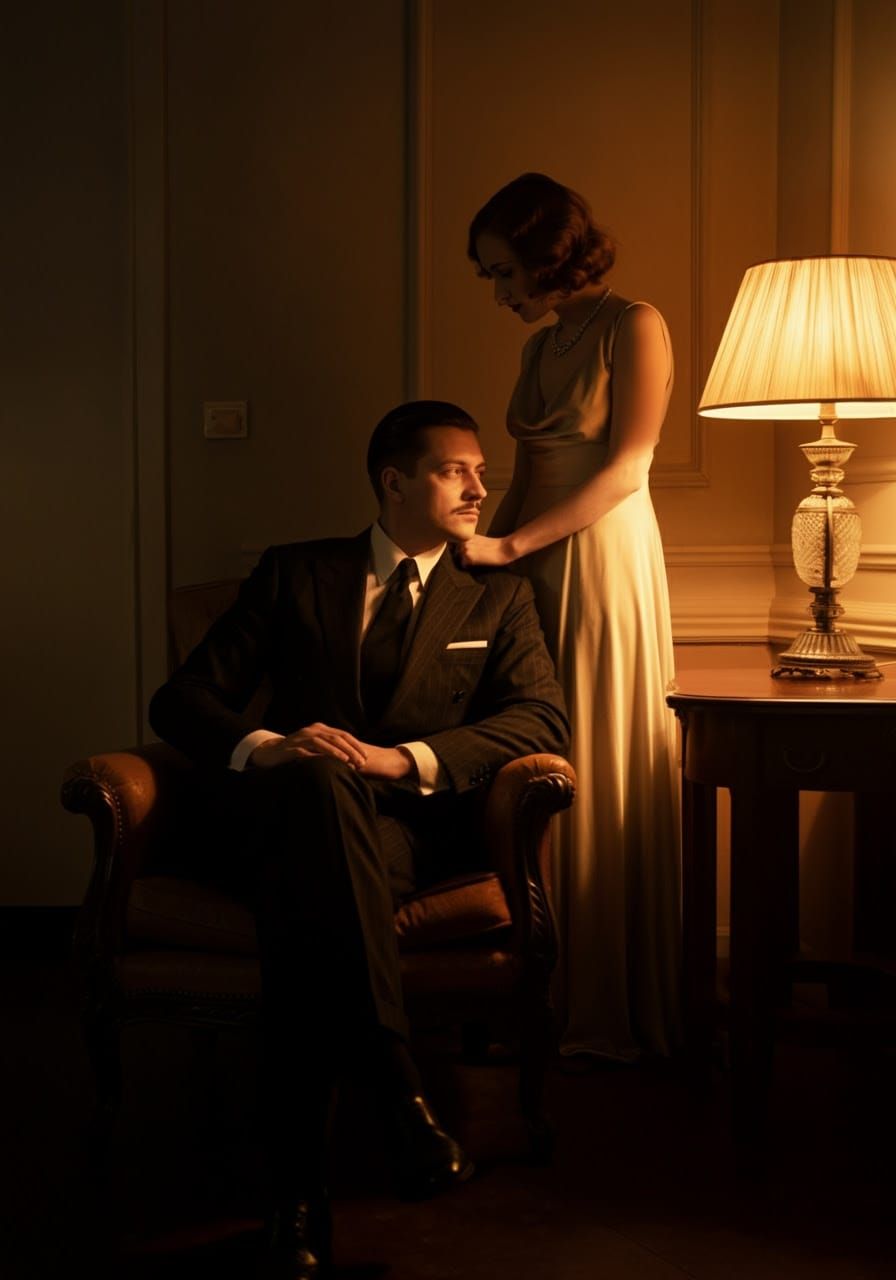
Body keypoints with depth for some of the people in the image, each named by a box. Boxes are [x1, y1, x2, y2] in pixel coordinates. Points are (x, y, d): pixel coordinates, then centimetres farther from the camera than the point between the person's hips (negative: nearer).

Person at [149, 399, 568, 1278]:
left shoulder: (497, 597, 18)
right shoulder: (294, 574, 17)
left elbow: (542, 717, -1)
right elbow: (181, 700, 8)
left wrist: (403, 759, -18)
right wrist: (262, 746, -17)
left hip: (404, 828, 0)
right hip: (274, 816, 0)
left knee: (300, 882, -37)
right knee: (316, 781, -39)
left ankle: (299, 1188, -41)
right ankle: (395, 1080, -45)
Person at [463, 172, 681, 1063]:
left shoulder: (634, 327, -4)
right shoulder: (541, 348, 17)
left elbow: (627, 467, -12)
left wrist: (513, 544, -16)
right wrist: (481, 552, 6)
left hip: (605, 560, -7)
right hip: (533, 570, 7)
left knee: (605, 780, -3)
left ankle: (615, 1008, 5)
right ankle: (547, 995, 9)